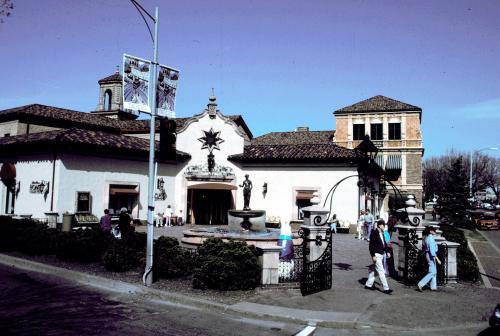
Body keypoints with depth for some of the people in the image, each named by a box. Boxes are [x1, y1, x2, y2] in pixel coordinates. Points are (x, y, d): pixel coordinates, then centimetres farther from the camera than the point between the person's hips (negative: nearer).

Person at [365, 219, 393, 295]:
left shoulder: (382, 233, 12)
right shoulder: (374, 233, -15)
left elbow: (384, 243, 21)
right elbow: (371, 245, -17)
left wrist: (387, 252, 10)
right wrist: (373, 255, -20)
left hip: (381, 254, 9)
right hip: (376, 255, -9)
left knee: (374, 270, 16)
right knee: (381, 271, -7)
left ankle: (368, 284, 27)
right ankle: (386, 288, -6)